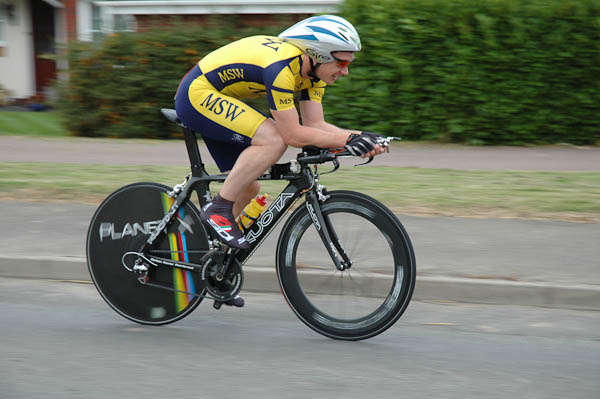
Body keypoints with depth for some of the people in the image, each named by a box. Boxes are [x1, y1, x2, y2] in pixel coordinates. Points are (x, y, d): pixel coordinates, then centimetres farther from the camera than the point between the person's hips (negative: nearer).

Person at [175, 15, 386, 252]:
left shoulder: (313, 69, -2)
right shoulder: (281, 67, -30)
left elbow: (315, 125, -2)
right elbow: (292, 134, -29)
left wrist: (360, 138, -15)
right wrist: (346, 140, -26)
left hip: (211, 100, 10)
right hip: (197, 95, -10)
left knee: (248, 188, 7)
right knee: (274, 139, -26)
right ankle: (219, 210, -17)